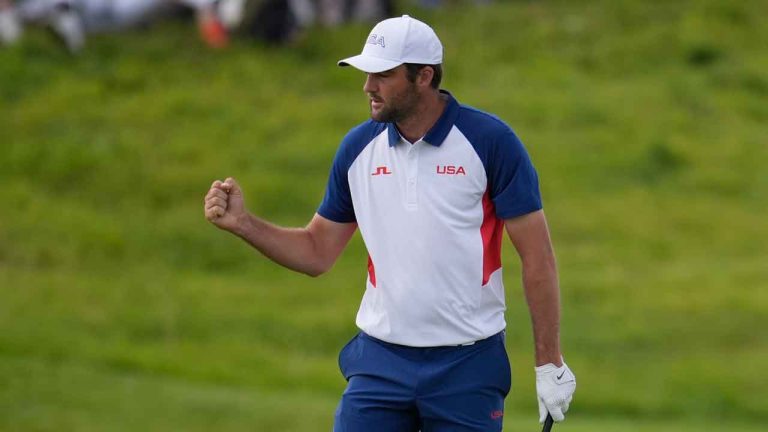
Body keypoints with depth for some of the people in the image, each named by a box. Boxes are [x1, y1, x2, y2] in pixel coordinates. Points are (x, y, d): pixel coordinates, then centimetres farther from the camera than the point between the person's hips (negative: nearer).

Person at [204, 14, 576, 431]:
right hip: (380, 361, 4)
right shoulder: (358, 148, 5)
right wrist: (242, 223, -2)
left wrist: (549, 364, -9)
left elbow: (537, 256, -7)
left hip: (467, 365, -3)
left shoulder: (490, 141, -8)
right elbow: (317, 252, 14)